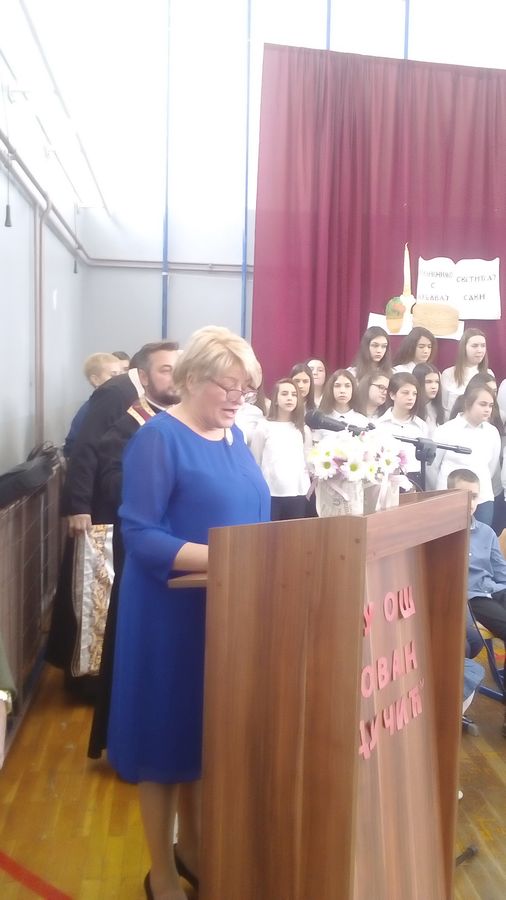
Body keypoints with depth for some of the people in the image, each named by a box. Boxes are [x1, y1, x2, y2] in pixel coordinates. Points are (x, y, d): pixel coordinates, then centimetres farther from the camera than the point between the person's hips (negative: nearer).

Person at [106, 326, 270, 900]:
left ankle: (192, 850, 39)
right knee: (168, 732, 7)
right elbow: (139, 533, -20)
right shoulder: (159, 437, -13)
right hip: (173, 612, -7)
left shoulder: (234, 437, 9)